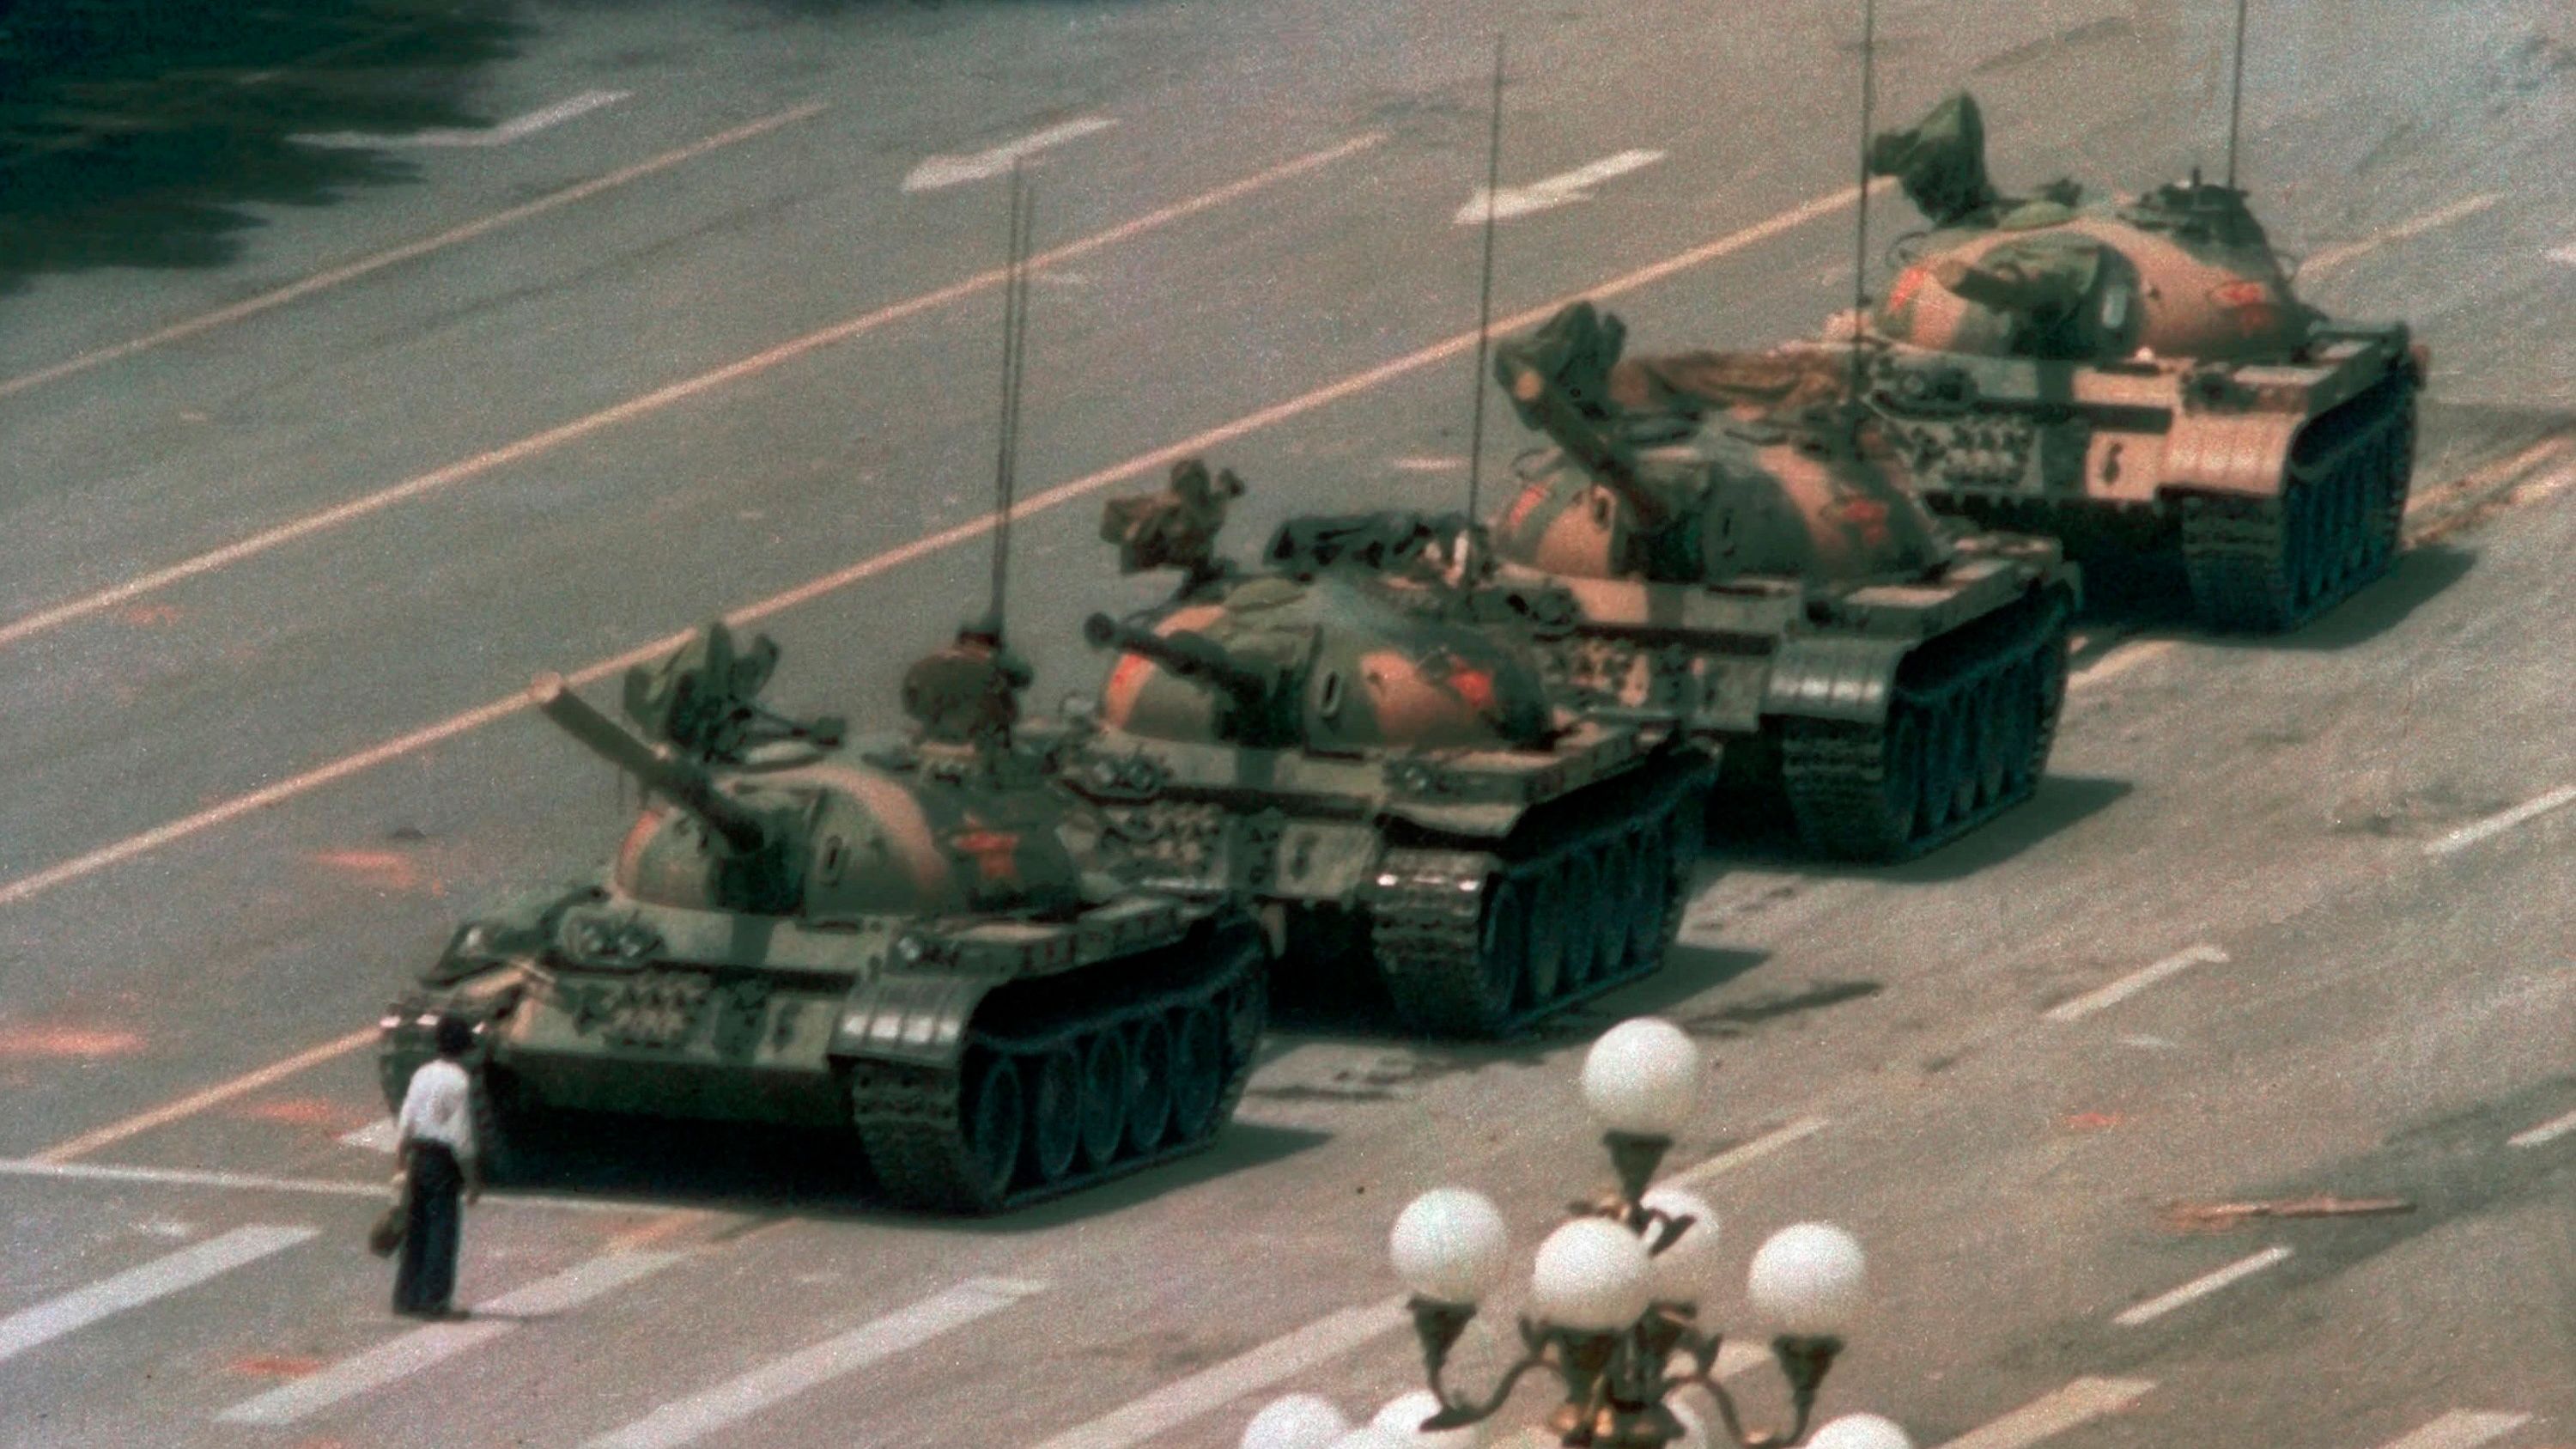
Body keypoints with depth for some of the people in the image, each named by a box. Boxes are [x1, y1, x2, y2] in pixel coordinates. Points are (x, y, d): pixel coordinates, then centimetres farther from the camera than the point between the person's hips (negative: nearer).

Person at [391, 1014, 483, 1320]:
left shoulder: (422, 1075, 6)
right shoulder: (460, 1082, -13)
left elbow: (405, 1123, 7)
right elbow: (461, 1136, -14)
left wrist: (401, 1158, 15)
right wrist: (472, 1179, -8)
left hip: (418, 1156, 7)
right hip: (444, 1159, -7)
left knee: (415, 1229, 12)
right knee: (443, 1229, -1)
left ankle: (406, 1297, 16)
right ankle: (434, 1300, -2)